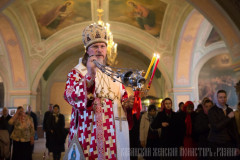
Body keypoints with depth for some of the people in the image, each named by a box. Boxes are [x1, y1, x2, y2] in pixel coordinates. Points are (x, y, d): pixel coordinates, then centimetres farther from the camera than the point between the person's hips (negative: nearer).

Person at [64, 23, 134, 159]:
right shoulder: (77, 73, 3)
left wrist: (128, 104, -5)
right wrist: (90, 75, -27)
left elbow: (124, 99, 18)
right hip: (88, 135, -3)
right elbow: (71, 97, -15)